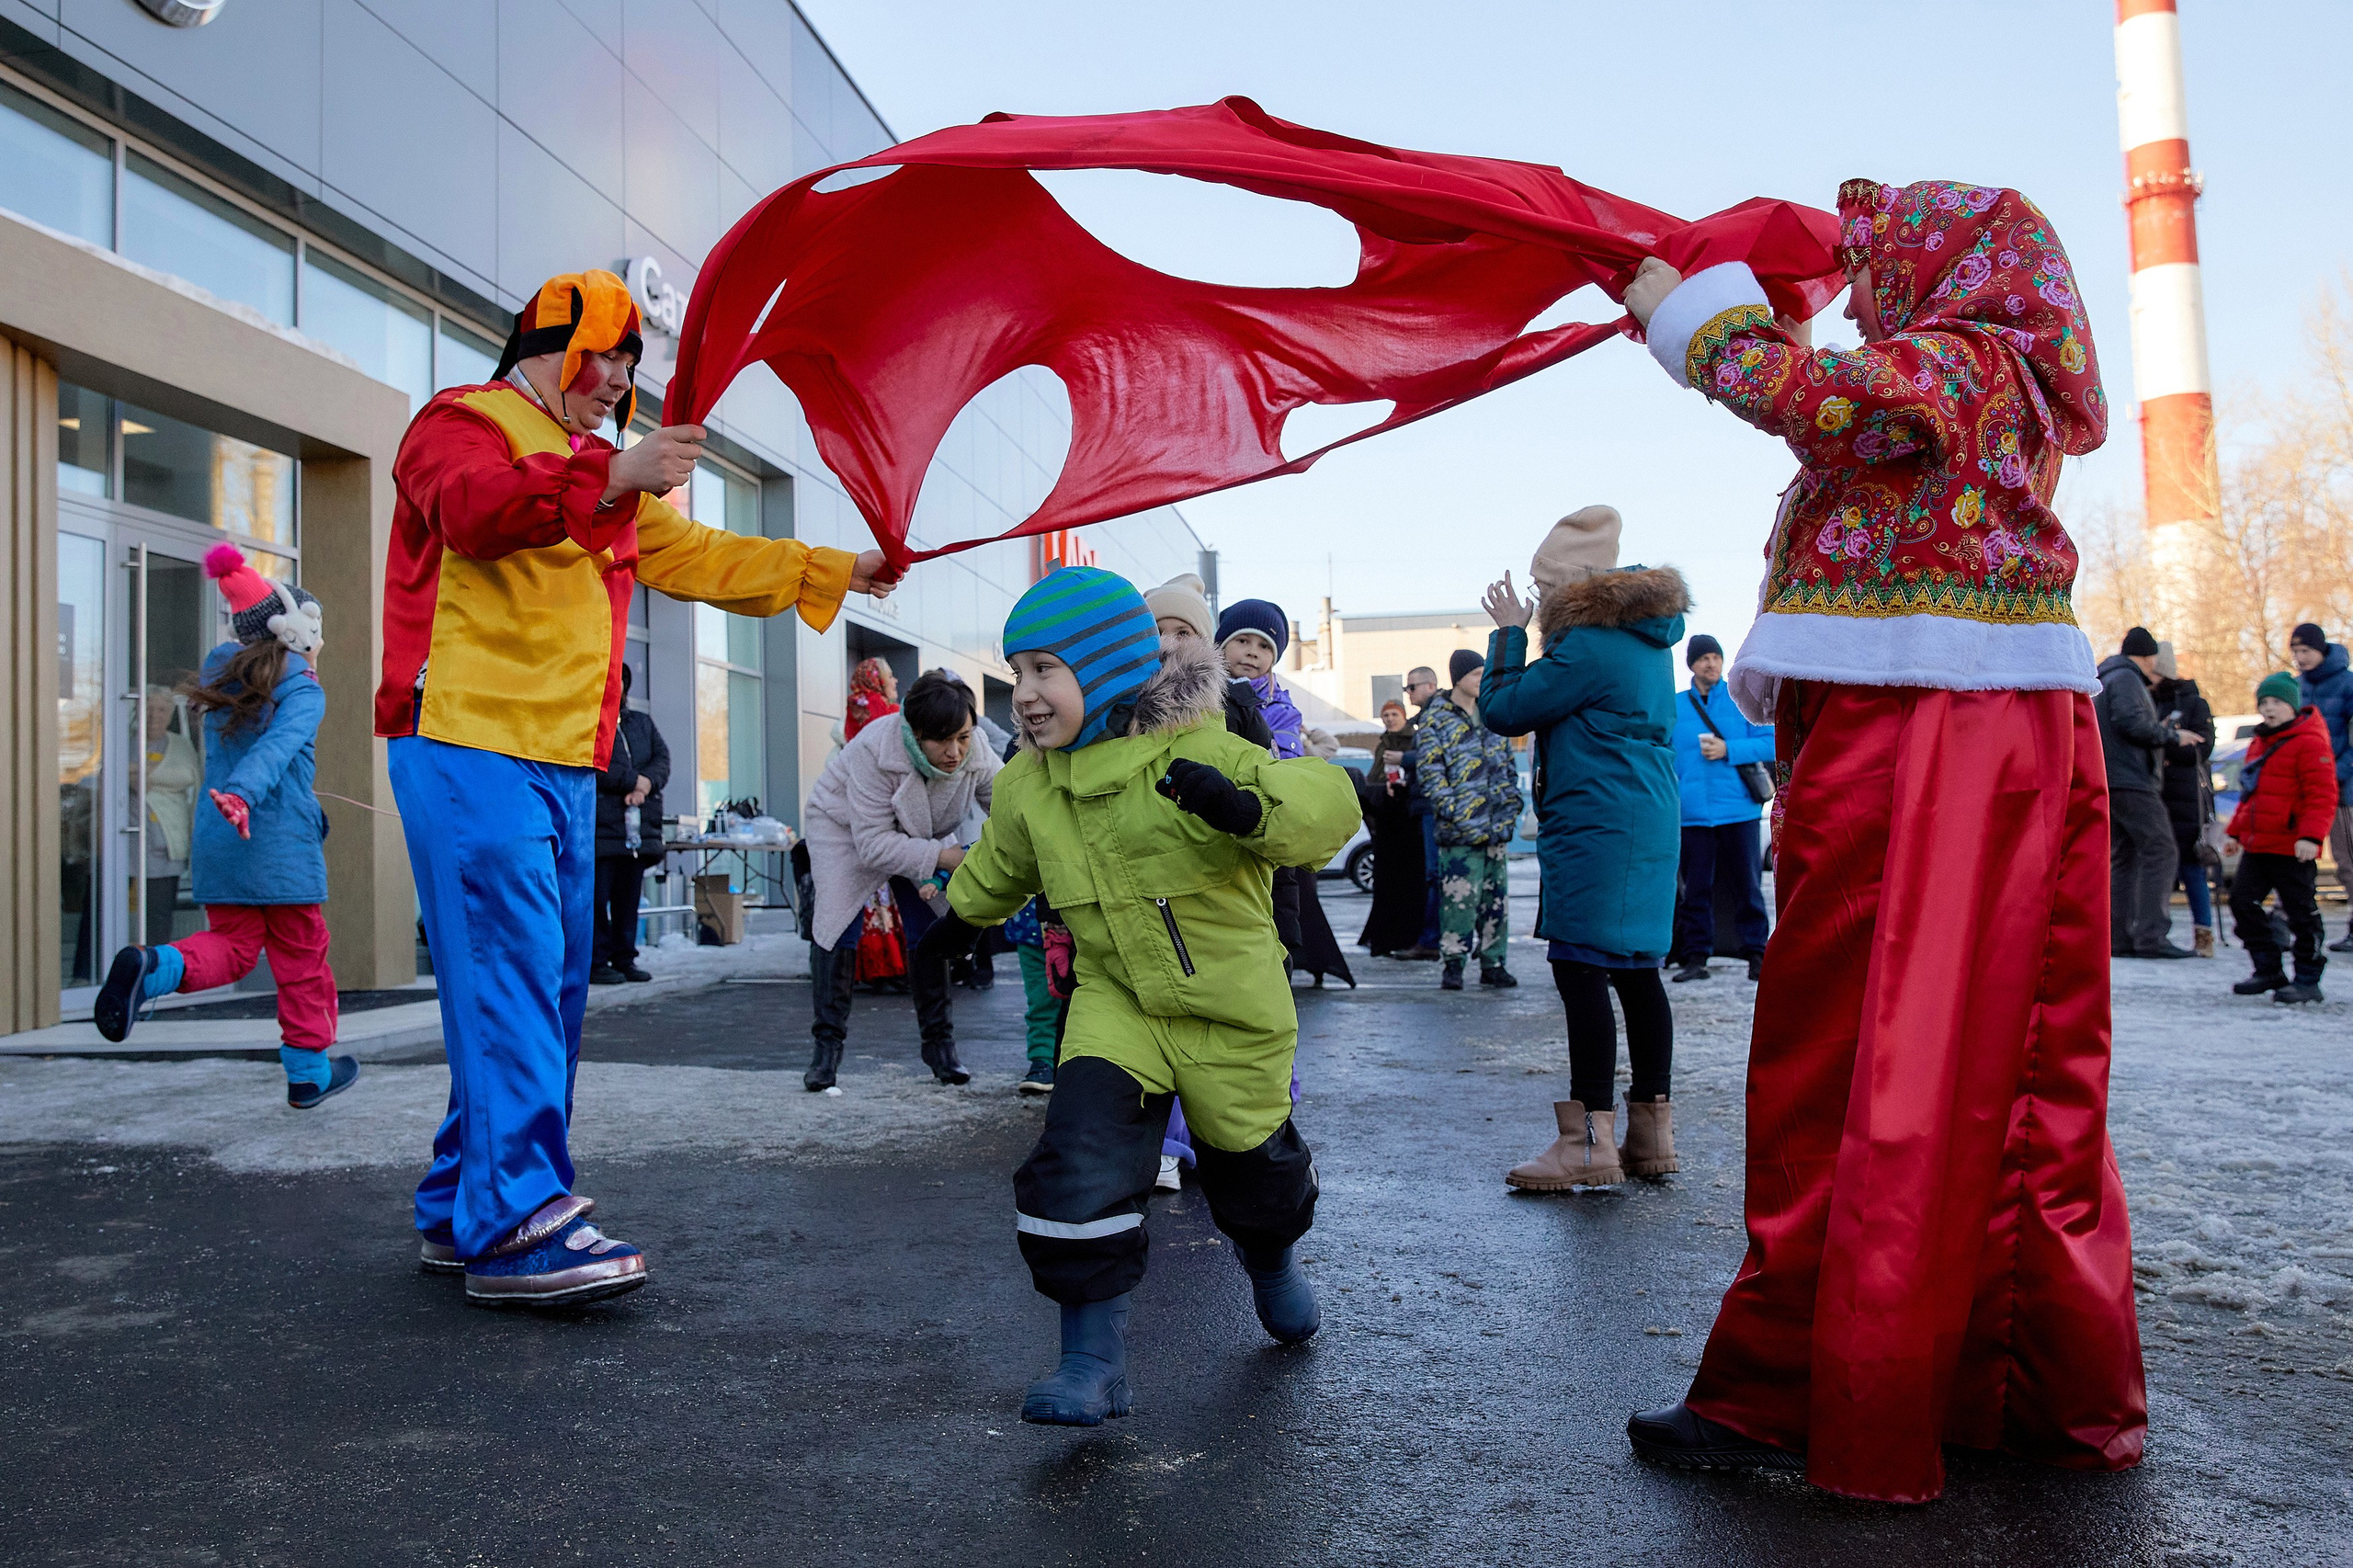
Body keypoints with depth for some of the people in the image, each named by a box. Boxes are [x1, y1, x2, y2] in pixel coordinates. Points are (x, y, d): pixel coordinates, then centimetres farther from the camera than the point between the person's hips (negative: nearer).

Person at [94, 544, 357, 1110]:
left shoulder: (222, 676, 14)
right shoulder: (303, 690, -8)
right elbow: (276, 749, -25)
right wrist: (243, 794, -37)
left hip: (215, 840, 6)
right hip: (281, 845, -6)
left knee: (231, 944, 13)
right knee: (301, 958, 5)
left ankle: (152, 965, -18)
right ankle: (309, 1072, 13)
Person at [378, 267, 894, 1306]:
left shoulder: (600, 476, 29)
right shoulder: (465, 422, 2)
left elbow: (698, 556, 28)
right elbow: (475, 508, -21)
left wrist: (837, 571, 26)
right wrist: (609, 478, -30)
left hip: (563, 763, 9)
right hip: (472, 747, -9)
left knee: (549, 986, 8)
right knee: (508, 977, -14)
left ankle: (460, 1211, 16)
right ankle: (516, 1221, -14)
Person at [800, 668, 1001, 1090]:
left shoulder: (978, 757, -28)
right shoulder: (875, 750, -40)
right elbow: (873, 845, -37)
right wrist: (942, 857, -43)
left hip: (921, 833, 4)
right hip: (844, 823, -4)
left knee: (931, 926, -2)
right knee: (838, 924, -14)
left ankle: (939, 1043, 9)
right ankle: (826, 1045, -4)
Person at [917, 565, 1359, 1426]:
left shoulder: (1200, 753, -20)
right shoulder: (1028, 785, -2)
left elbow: (1327, 804, -30)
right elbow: (1003, 863, 21)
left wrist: (1245, 806, -49)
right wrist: (963, 913, 36)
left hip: (1233, 1009, -2)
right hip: (1116, 1004, 3)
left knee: (1252, 1161, 15)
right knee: (1082, 1154, -20)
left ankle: (1273, 1259, 52)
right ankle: (1092, 1358, -9)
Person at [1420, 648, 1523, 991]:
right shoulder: (1435, 718, -2)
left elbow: (1508, 763, 20)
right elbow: (1430, 772, -7)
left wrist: (1513, 803, 10)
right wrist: (1453, 811, -15)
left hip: (1498, 825, 6)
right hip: (1461, 828, -6)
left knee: (1496, 896, 8)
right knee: (1459, 897, -8)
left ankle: (1493, 962, 16)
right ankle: (1452, 964, 1)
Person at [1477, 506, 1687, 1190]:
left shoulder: (1589, 647, -15)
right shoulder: (1649, 642, 16)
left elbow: (1502, 709, -10)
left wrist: (1509, 633, 2)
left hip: (1596, 834, -10)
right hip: (1647, 830, 10)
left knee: (1582, 972, -8)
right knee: (1635, 973, 12)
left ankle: (1590, 1141, -7)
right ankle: (1651, 1134, 18)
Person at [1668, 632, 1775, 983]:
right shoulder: (1674, 707, 12)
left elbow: (1769, 743, 2)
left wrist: (1727, 750, -11)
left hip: (1740, 809, -1)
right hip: (1693, 814, 1)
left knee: (1748, 885, 1)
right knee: (1694, 890, 1)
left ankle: (1757, 954, 9)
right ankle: (1695, 957, 7)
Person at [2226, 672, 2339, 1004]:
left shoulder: (2309, 741, -11)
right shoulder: (2258, 743, 16)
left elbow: (2322, 793, -17)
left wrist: (2311, 835, -25)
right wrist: (2237, 829, 24)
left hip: (2291, 848, -9)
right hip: (2256, 845, 9)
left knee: (2301, 911, 0)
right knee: (2242, 901, 9)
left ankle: (2307, 980, 9)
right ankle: (2268, 971, 20)